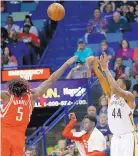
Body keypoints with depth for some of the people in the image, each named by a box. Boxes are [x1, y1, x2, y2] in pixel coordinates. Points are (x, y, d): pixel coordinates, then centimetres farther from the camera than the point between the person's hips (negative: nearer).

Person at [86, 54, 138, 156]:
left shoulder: (129, 96, -11)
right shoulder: (111, 95, 7)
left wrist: (106, 69, -28)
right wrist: (95, 63, -15)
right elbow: (102, 79, -2)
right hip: (116, 138, 7)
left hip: (128, 137, -7)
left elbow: (116, 89, -30)